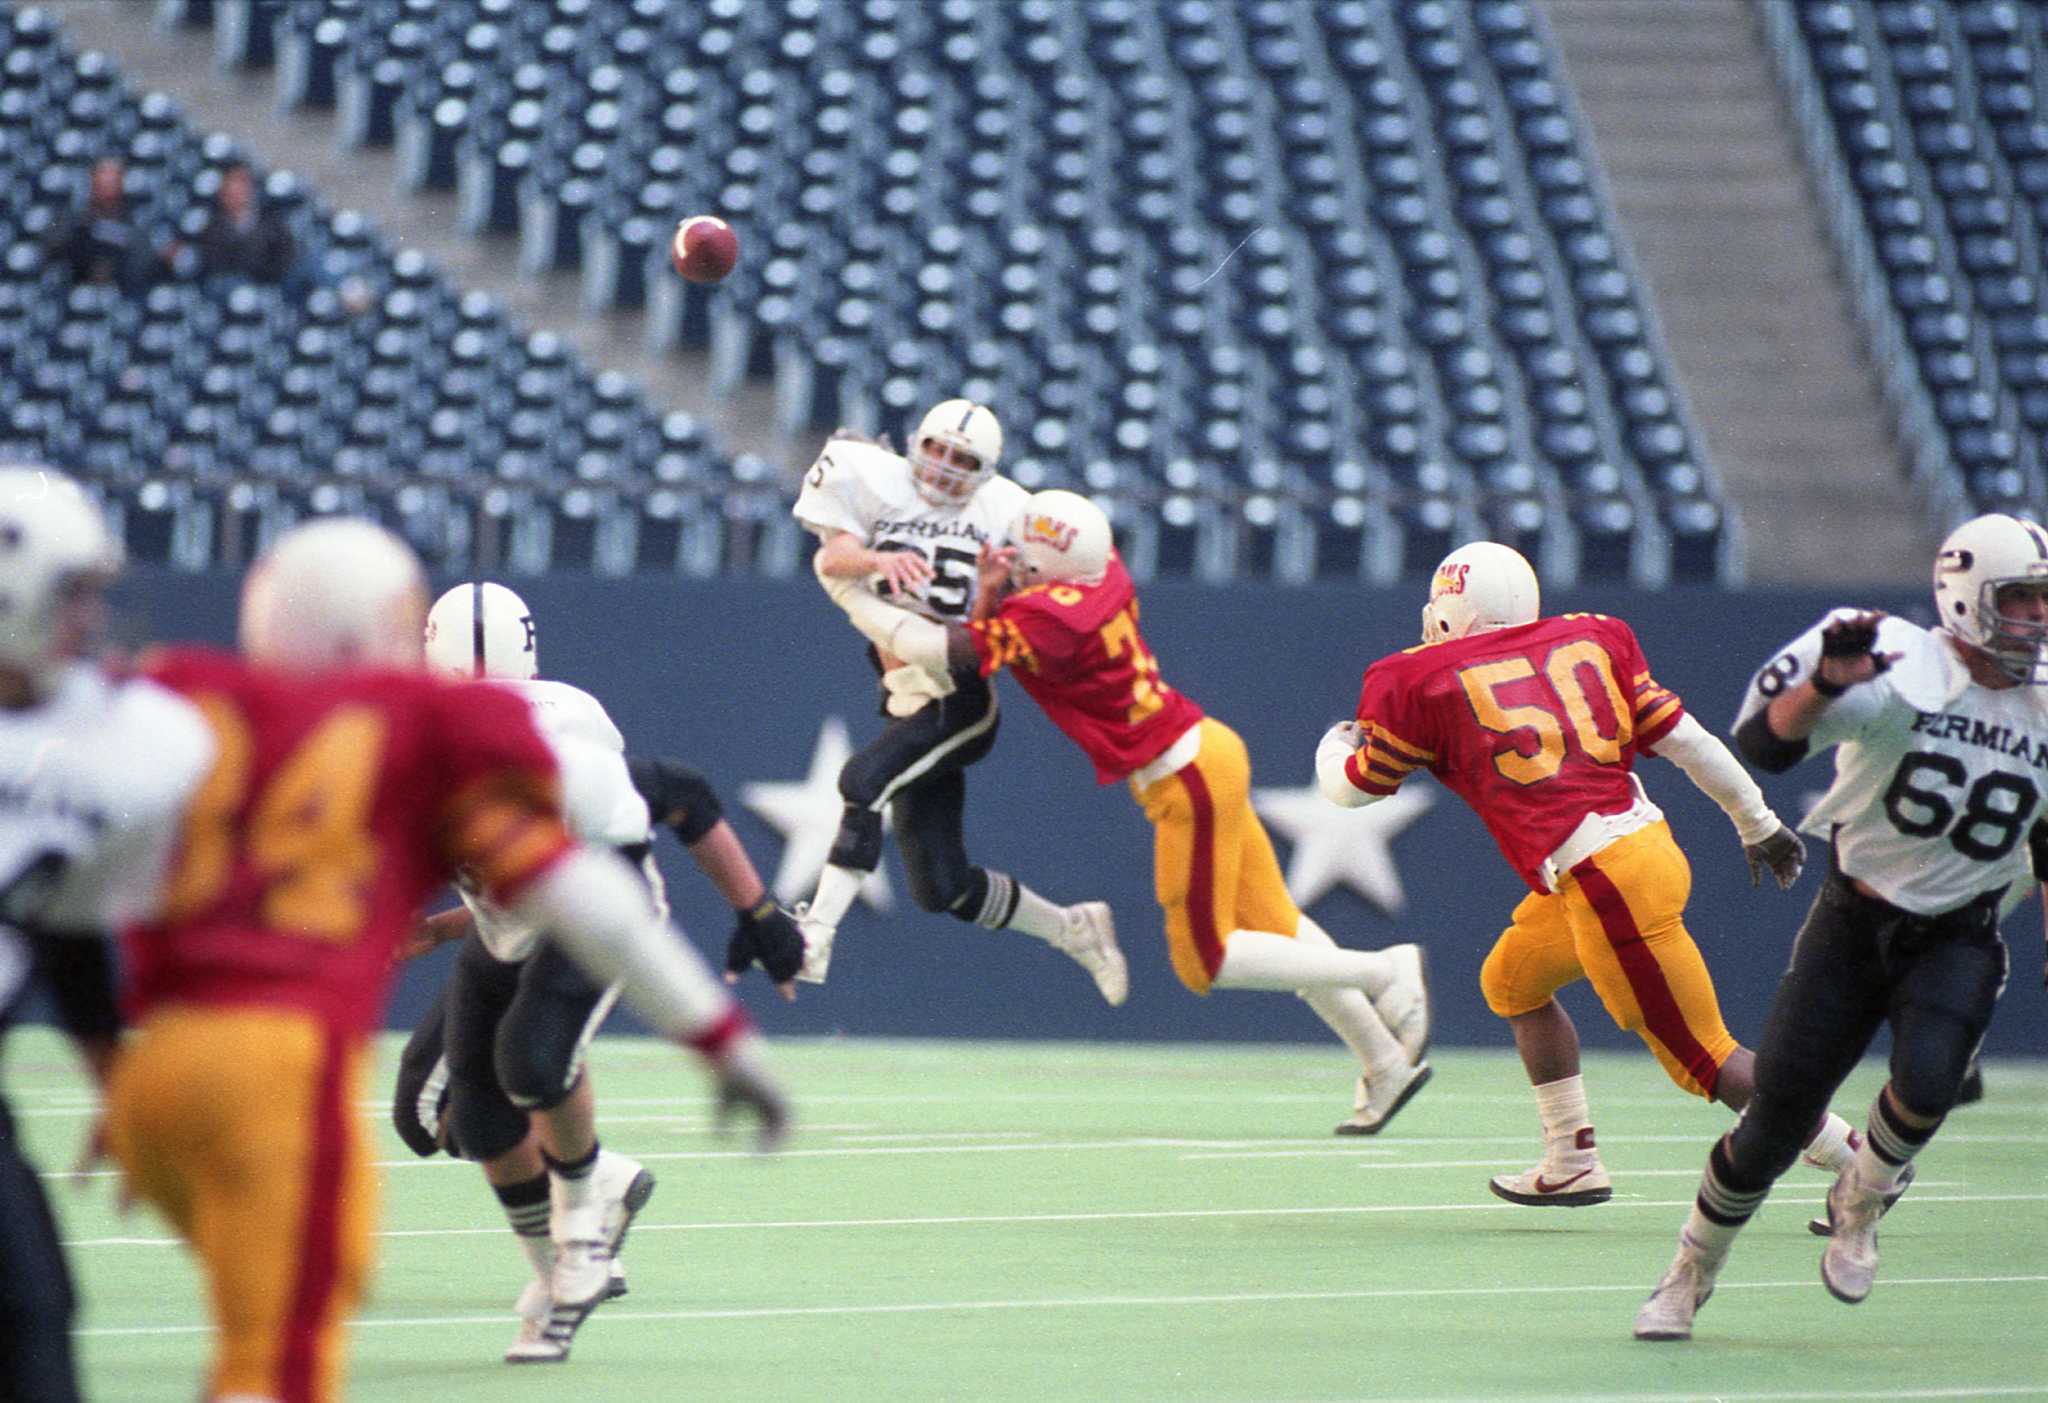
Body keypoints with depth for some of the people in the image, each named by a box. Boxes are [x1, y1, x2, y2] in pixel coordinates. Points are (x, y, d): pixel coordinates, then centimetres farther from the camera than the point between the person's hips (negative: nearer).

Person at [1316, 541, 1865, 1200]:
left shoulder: (1424, 682, -1)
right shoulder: (1587, 640, 12)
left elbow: (1351, 786, 13)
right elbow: (1687, 742, 12)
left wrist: (1337, 743, 36)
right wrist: (1759, 824, 23)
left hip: (1602, 883, -8)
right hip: (1646, 843, 8)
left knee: (1704, 1059, 0)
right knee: (1512, 984, 26)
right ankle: (1573, 1163, 28)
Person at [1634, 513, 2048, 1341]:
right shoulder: (1903, 675, -16)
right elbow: (1763, 743, -25)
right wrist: (1826, 684, -42)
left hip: (1957, 939, 2)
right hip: (1854, 922, -2)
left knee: (1928, 1080, -26)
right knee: (1776, 1121, -2)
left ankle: (1861, 1203, 7)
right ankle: (1689, 1277, 23)